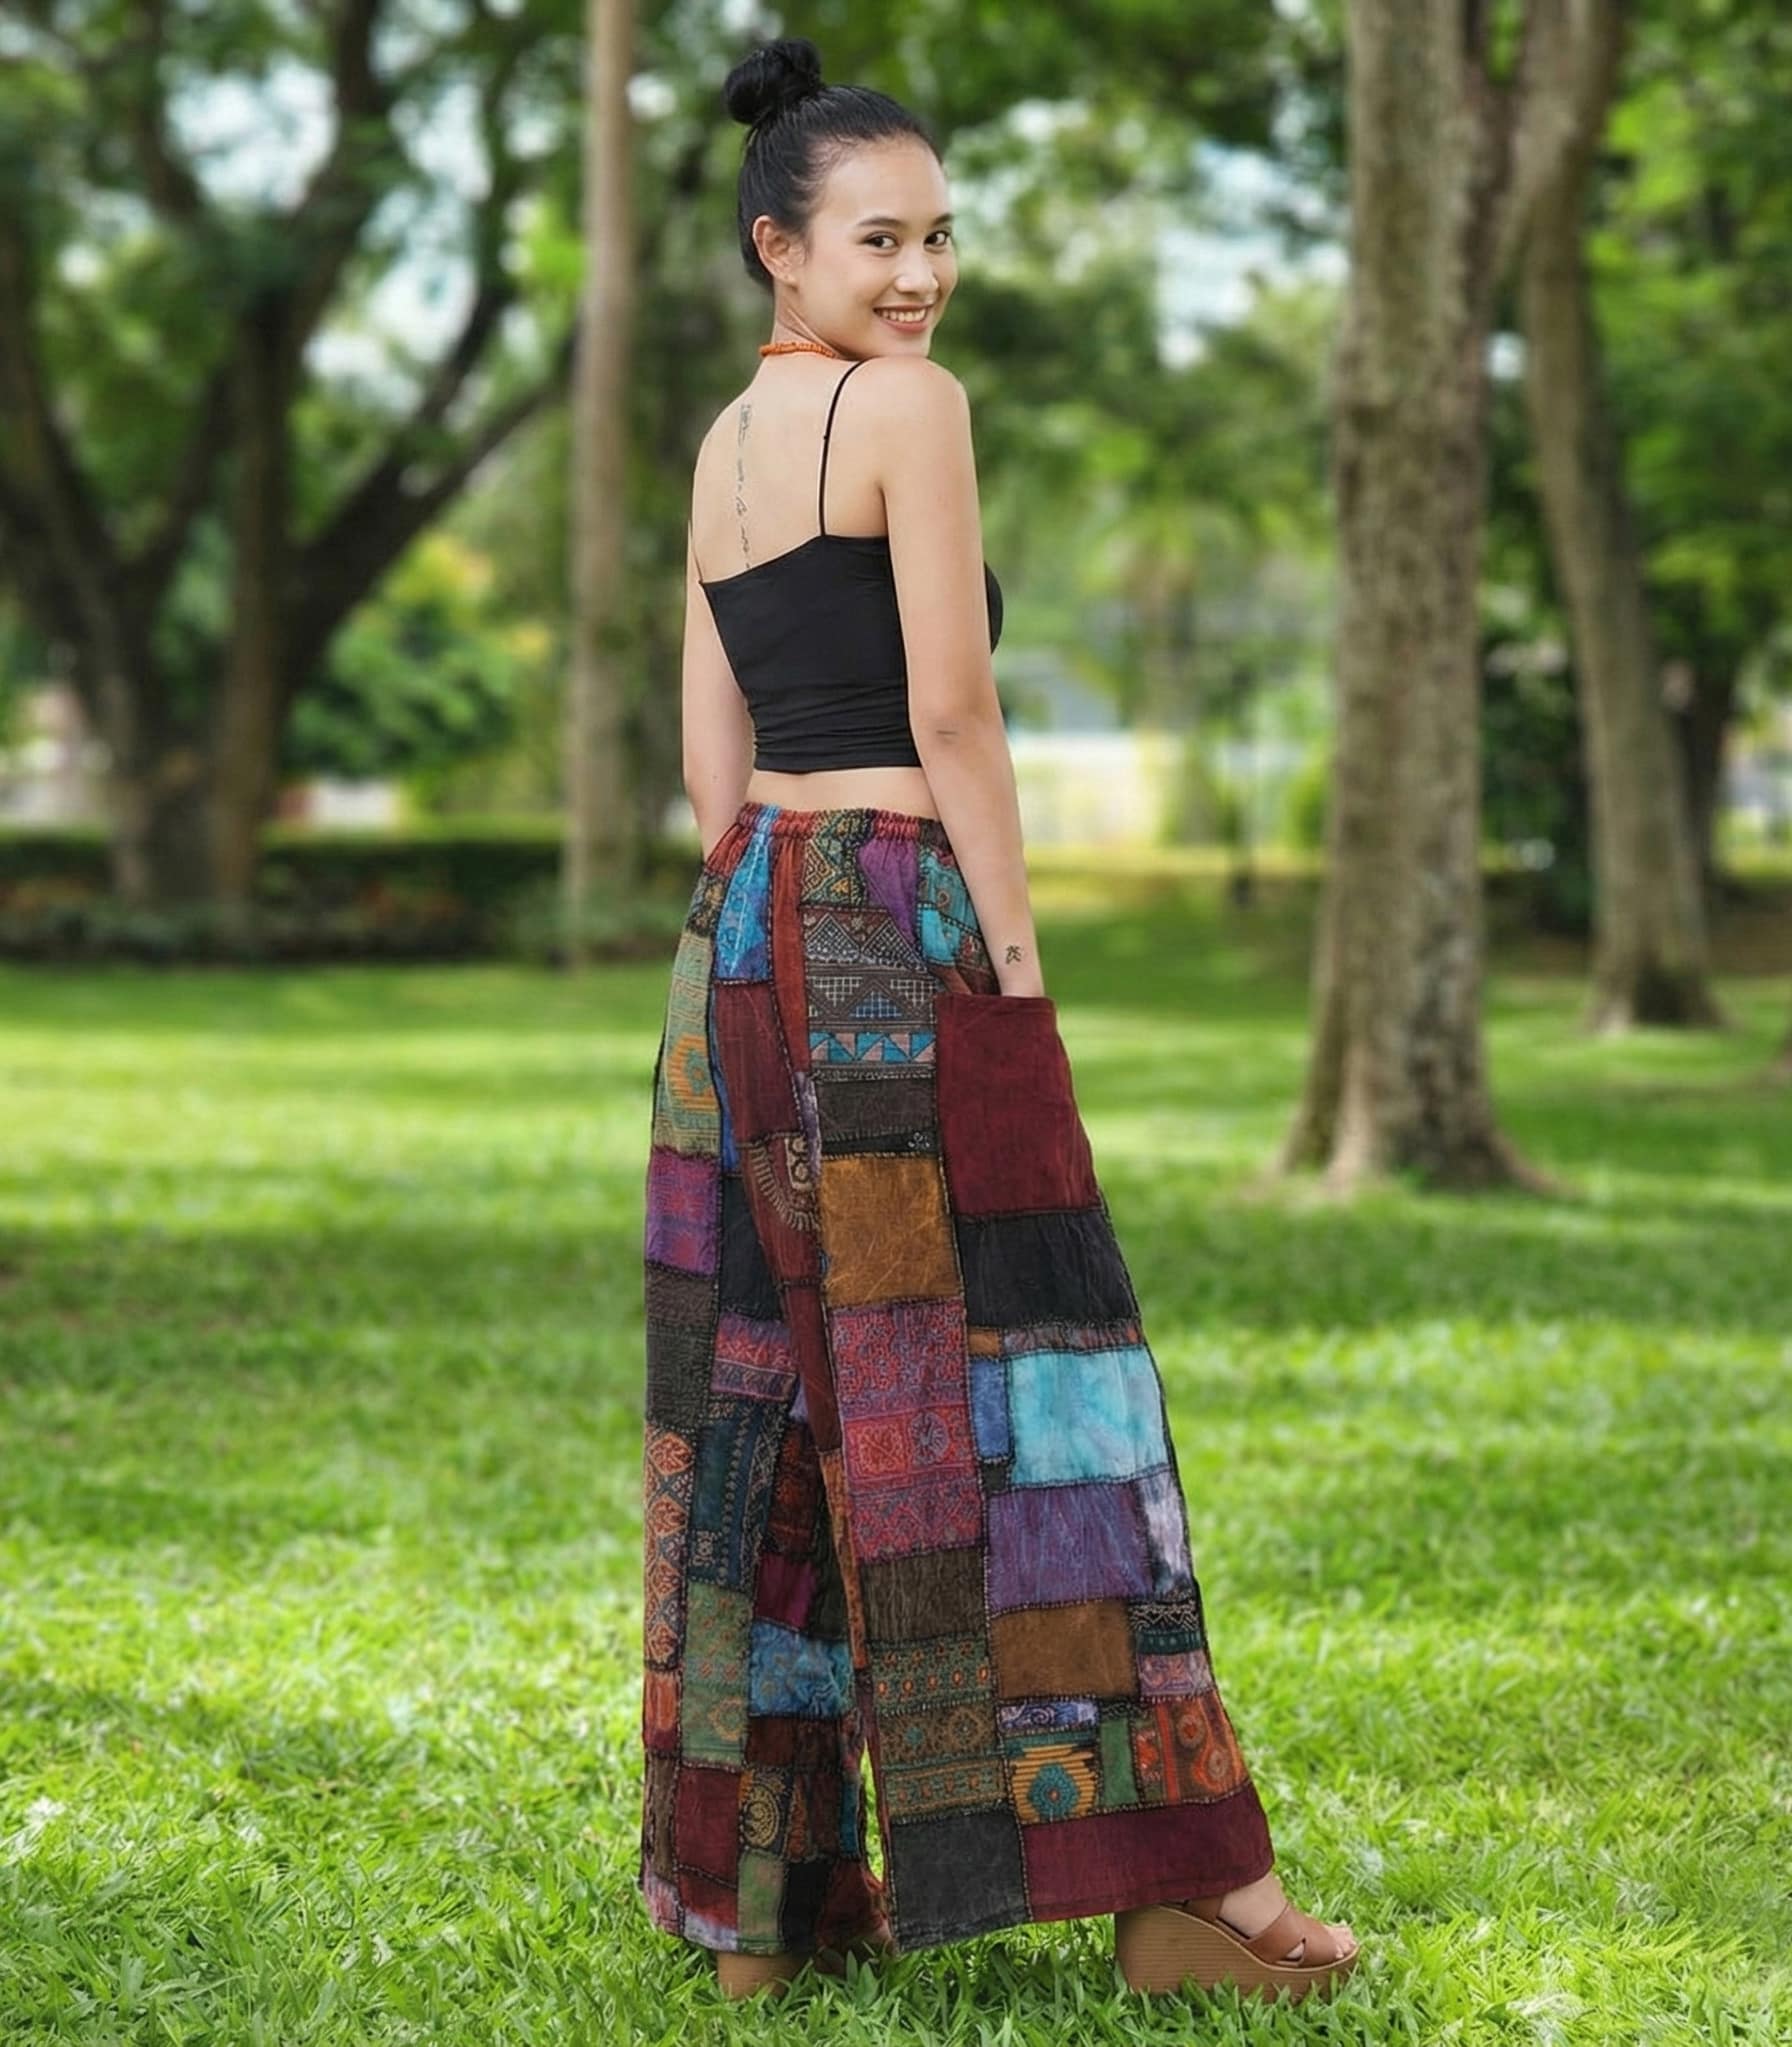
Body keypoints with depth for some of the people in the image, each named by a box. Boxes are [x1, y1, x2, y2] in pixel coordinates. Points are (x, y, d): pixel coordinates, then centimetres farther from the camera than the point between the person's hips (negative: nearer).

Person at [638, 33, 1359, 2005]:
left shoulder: (724, 443, 16)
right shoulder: (910, 404, -8)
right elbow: (951, 712, -14)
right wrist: (1017, 962, -10)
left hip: (742, 935, 8)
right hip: (900, 924, -8)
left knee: (765, 1389, 10)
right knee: (1004, 1368, -5)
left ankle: (753, 1883, 15)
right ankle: (1166, 1872, 0)